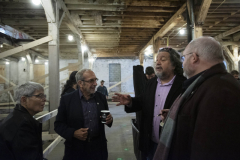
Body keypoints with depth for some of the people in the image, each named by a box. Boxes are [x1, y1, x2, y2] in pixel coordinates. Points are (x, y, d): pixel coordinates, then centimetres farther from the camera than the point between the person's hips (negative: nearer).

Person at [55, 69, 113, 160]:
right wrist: (73, 133, -20)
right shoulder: (67, 99, -7)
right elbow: (58, 125, -4)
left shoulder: (101, 97, 1)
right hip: (76, 149, -2)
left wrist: (109, 120, -10)